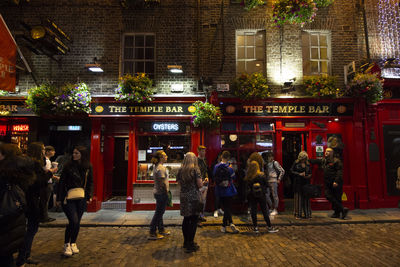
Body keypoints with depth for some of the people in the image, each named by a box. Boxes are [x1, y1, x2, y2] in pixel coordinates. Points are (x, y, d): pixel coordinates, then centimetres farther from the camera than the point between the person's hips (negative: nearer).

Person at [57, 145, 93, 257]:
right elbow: (61, 182, -2)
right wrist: (59, 198, -5)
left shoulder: (88, 167, 2)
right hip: (68, 198, -3)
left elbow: (90, 182, 9)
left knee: (77, 222, 9)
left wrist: (89, 196, 3)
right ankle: (66, 244, 11)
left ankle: (73, 243, 29)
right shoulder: (68, 166, -5)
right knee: (73, 221, -10)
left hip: (81, 199, 3)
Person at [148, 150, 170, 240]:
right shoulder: (161, 168, -20)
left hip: (157, 192, 10)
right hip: (161, 193, -10)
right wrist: (166, 193, -15)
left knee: (159, 212, 18)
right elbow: (162, 183, -23)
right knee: (158, 213, 0)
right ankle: (152, 233, 8)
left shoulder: (157, 167, 11)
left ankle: (161, 230, 31)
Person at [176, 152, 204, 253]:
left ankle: (186, 242, 29)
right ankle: (190, 245, 10)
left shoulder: (180, 170, 4)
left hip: (183, 196, 6)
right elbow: (200, 184, -12)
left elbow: (179, 183, 10)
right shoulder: (195, 169, -10)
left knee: (186, 219, 17)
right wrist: (203, 182, 8)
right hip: (194, 197, -5)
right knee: (193, 220, 4)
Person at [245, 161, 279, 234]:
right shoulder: (262, 175, -11)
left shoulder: (248, 177, -12)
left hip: (252, 196, 0)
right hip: (261, 195, 0)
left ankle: (255, 227, 13)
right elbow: (266, 185, -2)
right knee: (264, 211, 10)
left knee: (253, 211, 9)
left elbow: (247, 187, -6)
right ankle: (269, 227, 18)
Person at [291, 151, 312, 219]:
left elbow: (310, 172, 17)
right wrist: (299, 174, -12)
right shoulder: (296, 163, 2)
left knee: (306, 197, 2)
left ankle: (307, 214, 10)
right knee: (298, 197, -1)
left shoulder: (307, 164, 11)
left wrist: (309, 176, -5)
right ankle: (298, 214, 5)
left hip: (306, 183, 3)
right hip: (298, 183, -3)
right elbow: (292, 171, -2)